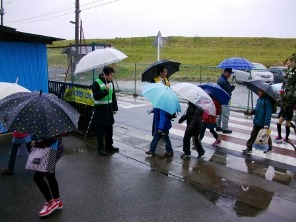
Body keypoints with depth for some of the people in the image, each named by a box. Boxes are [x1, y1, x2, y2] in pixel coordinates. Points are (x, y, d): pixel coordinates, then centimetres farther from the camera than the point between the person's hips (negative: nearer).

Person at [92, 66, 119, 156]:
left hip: (109, 109, 6)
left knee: (109, 128, 13)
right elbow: (96, 97, -18)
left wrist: (115, 108, 12)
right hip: (100, 109, -6)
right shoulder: (97, 83, -13)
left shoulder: (111, 82, 7)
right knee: (101, 129, 1)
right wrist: (105, 90, -28)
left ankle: (109, 145, 26)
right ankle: (101, 148, 11)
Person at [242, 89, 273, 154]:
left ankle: (269, 147, 33)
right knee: (253, 134, 8)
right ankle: (249, 147, 13)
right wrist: (252, 111, -3)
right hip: (257, 122, 7)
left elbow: (268, 113, -22)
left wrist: (266, 124, -25)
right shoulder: (259, 99, 5)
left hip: (264, 123, -7)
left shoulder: (267, 100, -19)